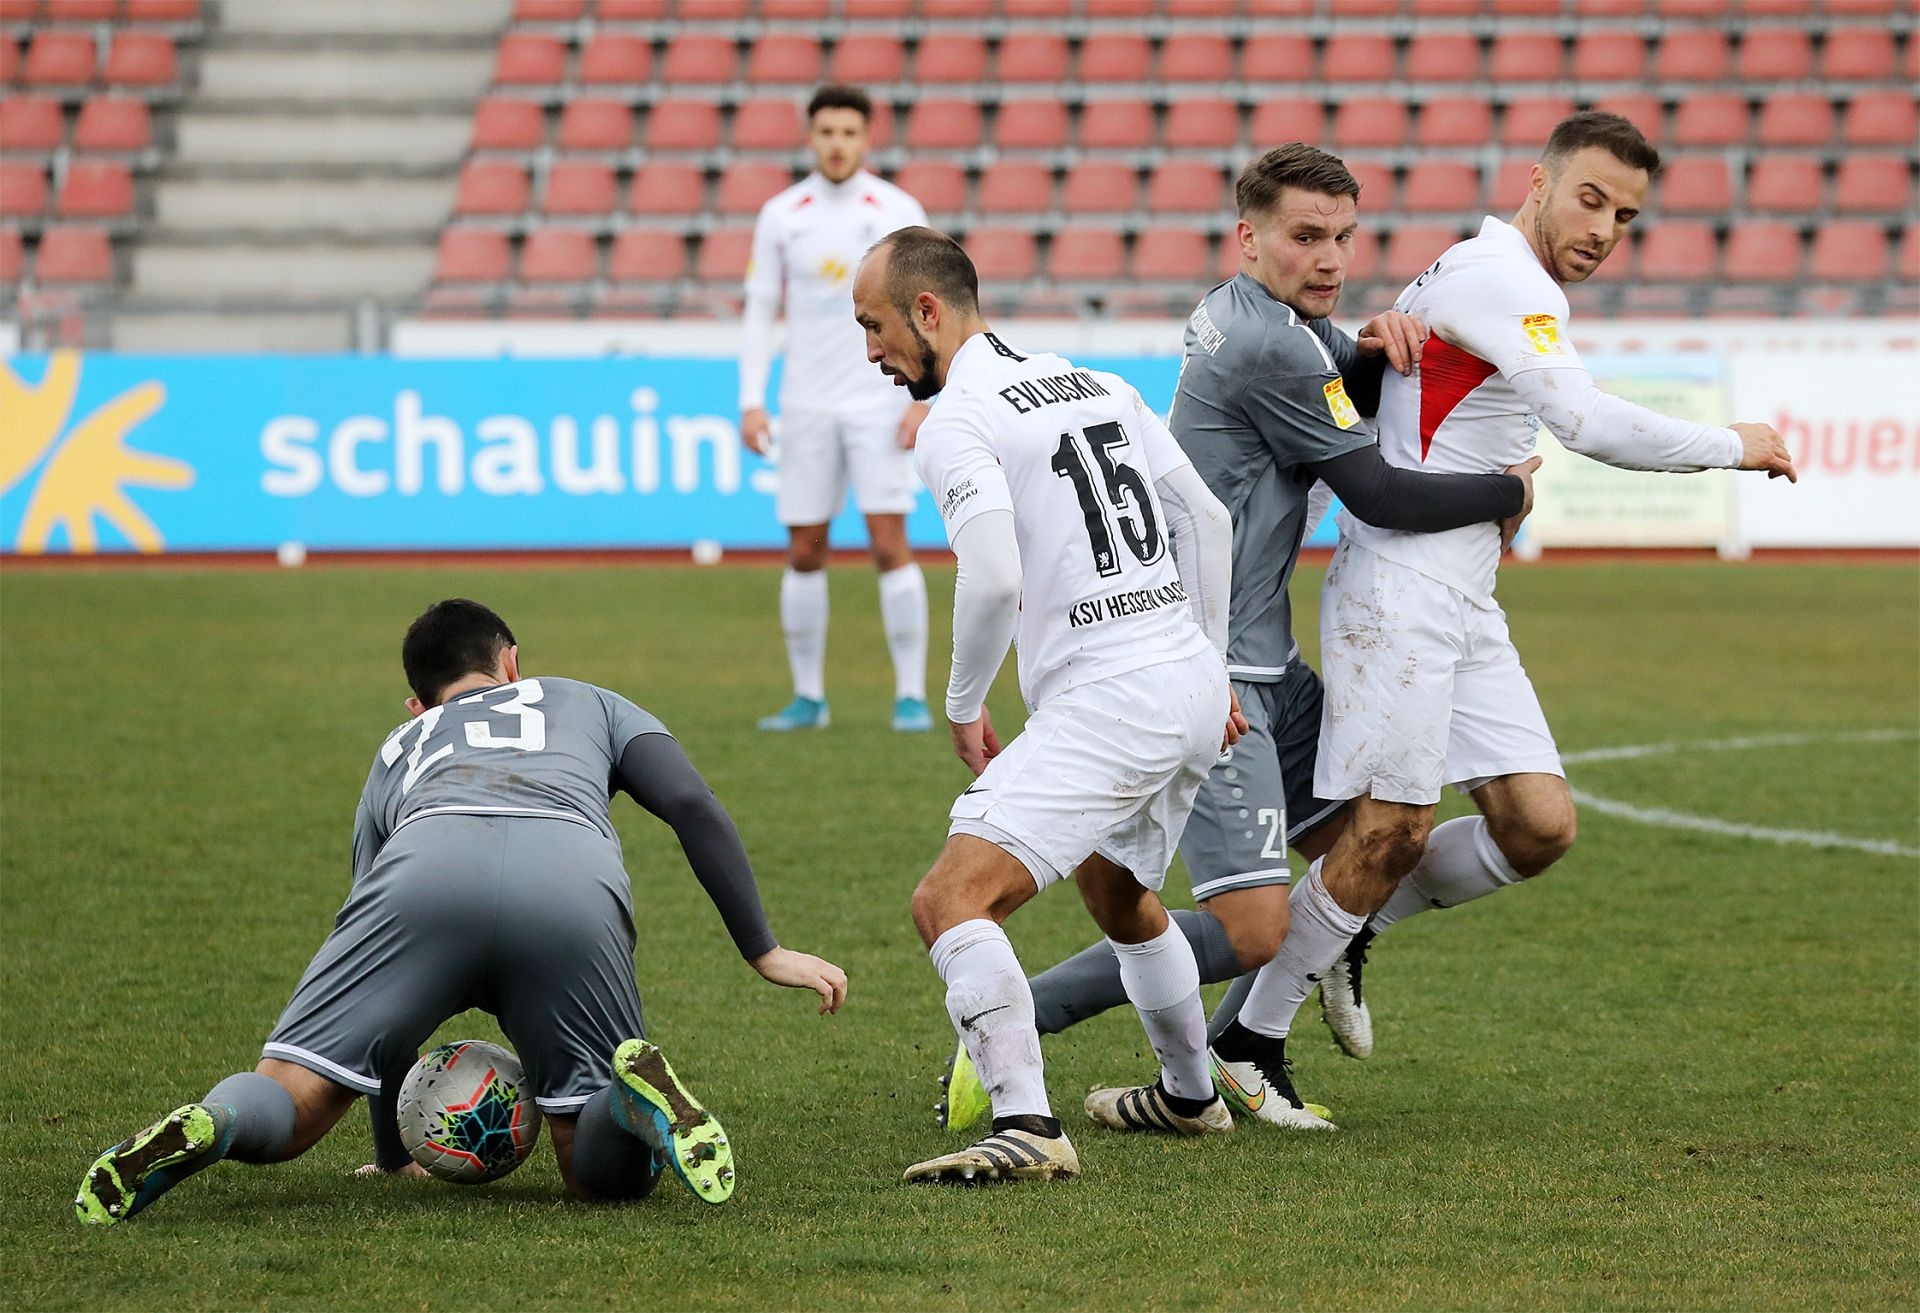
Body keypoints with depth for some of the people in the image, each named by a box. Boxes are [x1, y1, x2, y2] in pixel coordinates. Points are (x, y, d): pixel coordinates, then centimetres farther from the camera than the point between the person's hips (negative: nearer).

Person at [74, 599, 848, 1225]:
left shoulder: (397, 752, 43)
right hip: (573, 879, -1)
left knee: (286, 1110, 4)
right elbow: (691, 806, 21)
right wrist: (764, 953, 25)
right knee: (607, 1172, 9)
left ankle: (203, 1127, -31)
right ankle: (639, 1100, -26)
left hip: (427, 865, 1)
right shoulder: (587, 703, 41)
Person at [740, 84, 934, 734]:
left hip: (879, 405, -2)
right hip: (806, 407, 2)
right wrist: (752, 401, -1)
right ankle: (808, 697, 12)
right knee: (804, 553, 3)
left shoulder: (898, 212, -1)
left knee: (891, 545, -10)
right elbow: (760, 311, 8)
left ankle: (911, 694, -5)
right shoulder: (780, 215, 5)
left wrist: (922, 400, -10)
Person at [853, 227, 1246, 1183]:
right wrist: (1207, 667, 26)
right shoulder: (1095, 385, 16)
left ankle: (1027, 1129, -30)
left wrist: (962, 706, -6)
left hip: (1105, 701, -9)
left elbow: (995, 577, -21)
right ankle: (1188, 1096, 50)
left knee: (951, 901, -16)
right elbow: (1207, 521, 18)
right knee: (1117, 894, 34)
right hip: (1191, 681, 9)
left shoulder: (958, 420, -9)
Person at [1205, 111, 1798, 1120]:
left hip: (1464, 607, 10)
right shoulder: (1500, 279, -15)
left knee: (1539, 825, 1)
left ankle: (1352, 930, 20)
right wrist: (1731, 447, -14)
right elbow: (1591, 425, -24)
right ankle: (1248, 1042, 4)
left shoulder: (1470, 275, 17)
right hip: (1399, 591, -10)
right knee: (1392, 830, -8)